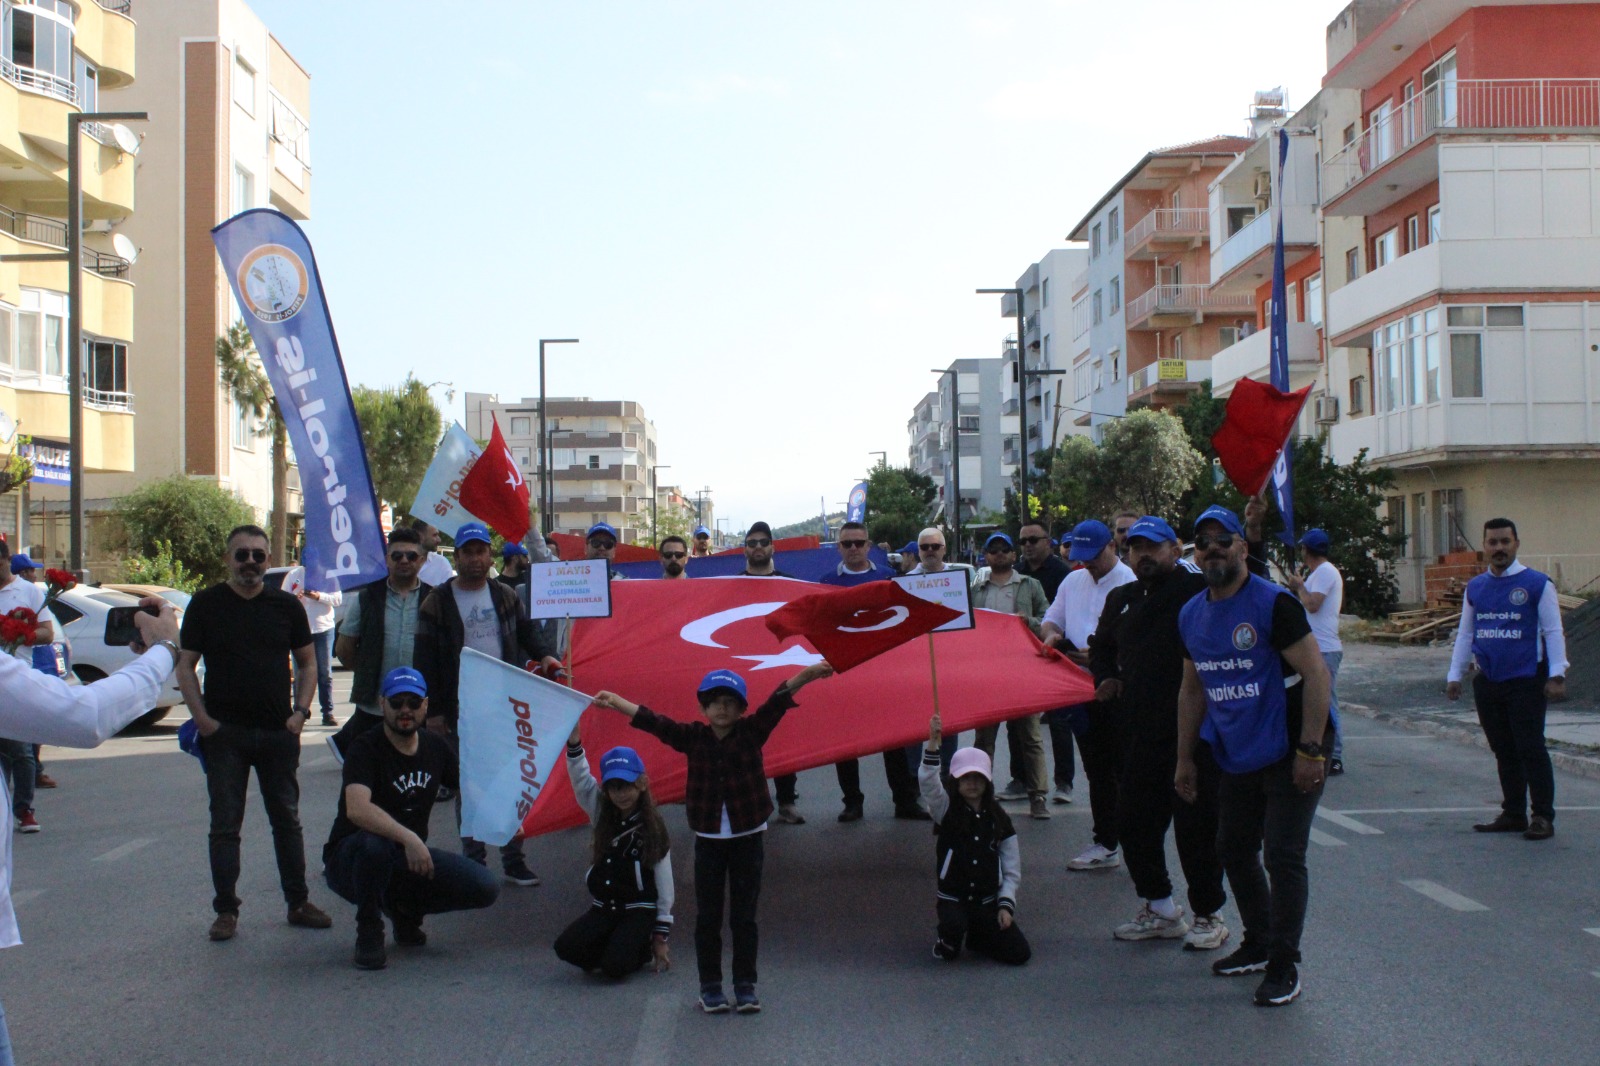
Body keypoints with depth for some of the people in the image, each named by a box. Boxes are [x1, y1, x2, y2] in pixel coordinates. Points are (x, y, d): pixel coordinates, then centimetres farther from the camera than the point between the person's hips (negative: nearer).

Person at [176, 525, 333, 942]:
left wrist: (301, 711, 0)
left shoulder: (286, 606, 7)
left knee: (287, 820, 9)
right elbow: (185, 666, 3)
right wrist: (201, 718, -8)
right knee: (225, 825, 2)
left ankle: (298, 902, 19)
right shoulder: (206, 604, 1)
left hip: (279, 734, 2)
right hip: (224, 733, -2)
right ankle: (226, 910, 10)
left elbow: (307, 662, 13)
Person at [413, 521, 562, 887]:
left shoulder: (506, 596, 8)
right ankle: (473, 859, 13)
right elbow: (425, 661, -3)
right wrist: (433, 711, -7)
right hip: (462, 712, -3)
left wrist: (544, 654, -9)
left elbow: (528, 631, 14)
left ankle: (513, 859, 14)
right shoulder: (437, 602, -2)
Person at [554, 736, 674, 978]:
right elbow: (580, 778, -14)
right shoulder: (602, 815, 1)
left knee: (614, 967, -24)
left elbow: (664, 885, -5)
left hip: (639, 912, -4)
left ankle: (642, 949, 9)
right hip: (602, 908, 4)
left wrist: (660, 937, -5)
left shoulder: (654, 830, -8)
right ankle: (615, 945, 8)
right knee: (565, 948, -18)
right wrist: (573, 738, -31)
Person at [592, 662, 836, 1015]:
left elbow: (778, 702, -17)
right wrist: (615, 702, -13)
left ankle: (745, 986, 14)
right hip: (708, 840, 1)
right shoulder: (692, 737, -1)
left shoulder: (752, 732, -5)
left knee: (744, 916, 6)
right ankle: (710, 987, 15)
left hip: (748, 839, -1)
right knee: (708, 916, 6)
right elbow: (652, 721, -6)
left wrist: (806, 675, -31)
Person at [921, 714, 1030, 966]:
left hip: (988, 901, 3)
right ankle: (948, 942, 1)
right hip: (953, 899, -3)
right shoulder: (946, 812, -2)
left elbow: (1012, 870, 7)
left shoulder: (999, 820, 5)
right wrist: (933, 744, -35)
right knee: (954, 926, -37)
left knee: (1019, 954, -10)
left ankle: (974, 936, 19)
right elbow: (928, 783, -23)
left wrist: (1006, 905, -6)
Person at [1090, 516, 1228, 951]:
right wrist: (1107, 679, 14)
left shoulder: (1197, 590, -7)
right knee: (1133, 821, 12)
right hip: (1140, 731, 7)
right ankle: (1161, 910, 27)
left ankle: (1208, 915, 15)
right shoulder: (1121, 599, 15)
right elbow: (1102, 648, 30)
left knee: (1195, 825, 0)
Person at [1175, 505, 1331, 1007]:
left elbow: (1316, 674, -17)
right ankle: (1258, 945, 31)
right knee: (1234, 851, 14)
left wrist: (1309, 750, -21)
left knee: (1283, 856, -7)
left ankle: (1284, 965, 2)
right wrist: (1185, 758, 16)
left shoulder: (1273, 604, -14)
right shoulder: (1191, 616, 7)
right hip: (1236, 757, 7)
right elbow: (1192, 690, 17)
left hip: (1288, 754, -7)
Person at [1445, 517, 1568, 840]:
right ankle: (1513, 814, 18)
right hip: (1488, 681, 5)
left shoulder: (1537, 584, -3)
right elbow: (1465, 634, 17)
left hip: (1526, 681, -5)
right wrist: (1455, 675, 13)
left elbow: (1553, 631, -4)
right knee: (1503, 751, 10)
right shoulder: (1475, 588, 11)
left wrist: (1556, 675, -10)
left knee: (1530, 748, -5)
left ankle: (1543, 817, 1)